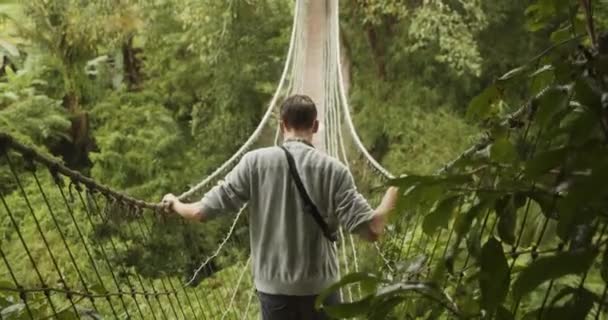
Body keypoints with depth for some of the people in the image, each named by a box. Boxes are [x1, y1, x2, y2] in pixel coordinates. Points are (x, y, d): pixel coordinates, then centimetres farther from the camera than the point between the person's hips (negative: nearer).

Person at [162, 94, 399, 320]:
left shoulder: (255, 161, -8)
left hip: (274, 287, 1)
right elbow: (371, 230, -13)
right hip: (320, 286, 0)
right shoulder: (333, 170, -10)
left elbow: (202, 212, -7)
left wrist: (174, 203, 15)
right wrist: (393, 190, 3)